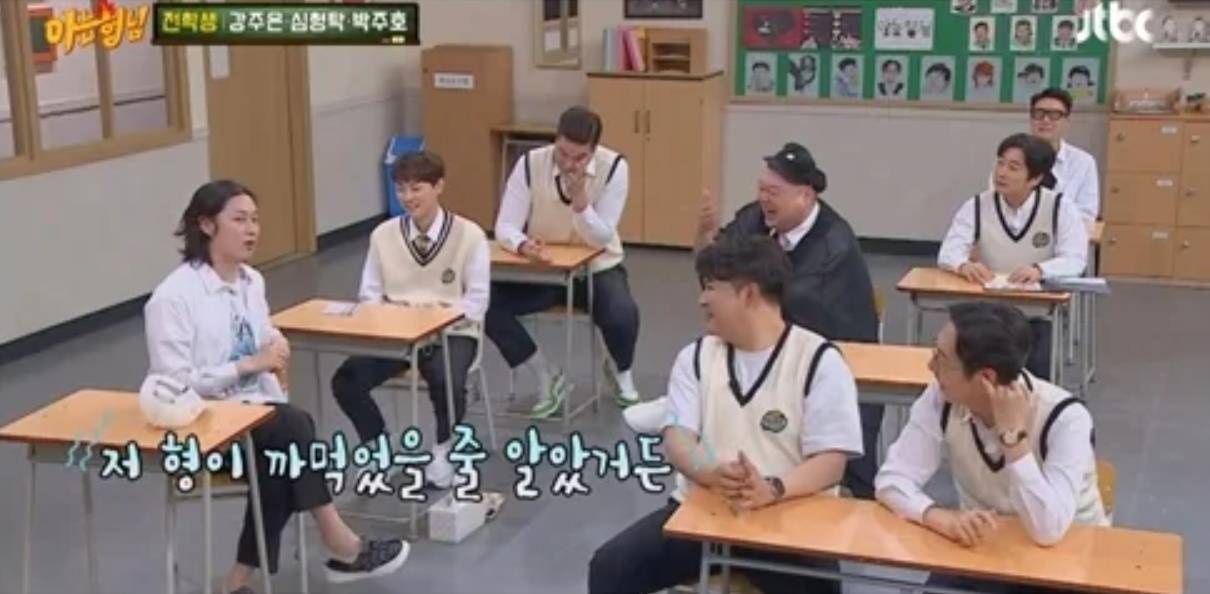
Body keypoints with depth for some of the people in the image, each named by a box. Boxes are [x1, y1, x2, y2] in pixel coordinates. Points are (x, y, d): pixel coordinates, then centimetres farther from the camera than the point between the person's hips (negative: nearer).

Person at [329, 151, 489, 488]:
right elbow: (369, 295, 7)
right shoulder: (383, 235, 4)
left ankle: (442, 450, -1)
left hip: (451, 332, -3)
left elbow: (477, 301, -6)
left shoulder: (469, 235, -4)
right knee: (346, 381, -21)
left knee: (447, 383, -35)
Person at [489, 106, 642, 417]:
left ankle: (621, 371, 7)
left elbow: (602, 238, -16)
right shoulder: (530, 164, -13)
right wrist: (524, 245, -38)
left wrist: (580, 199, -35)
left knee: (623, 315, -32)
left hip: (597, 266, -1)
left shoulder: (614, 167, -15)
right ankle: (548, 377, -3)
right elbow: (505, 226, -14)